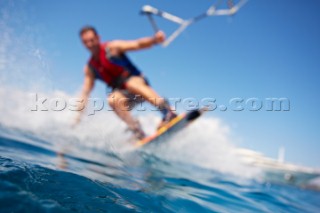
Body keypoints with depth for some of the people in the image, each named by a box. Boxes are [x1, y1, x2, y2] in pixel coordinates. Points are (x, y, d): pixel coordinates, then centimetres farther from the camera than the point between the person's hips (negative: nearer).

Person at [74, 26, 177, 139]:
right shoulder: (89, 68, 10)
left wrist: (154, 39, -35)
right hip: (123, 94, 4)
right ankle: (137, 131, -36)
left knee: (130, 83, -37)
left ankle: (168, 112, -46)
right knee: (112, 100, -30)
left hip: (137, 81, -3)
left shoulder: (112, 47, -3)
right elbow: (85, 92, 10)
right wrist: (79, 114, 1)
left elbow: (137, 44, -15)